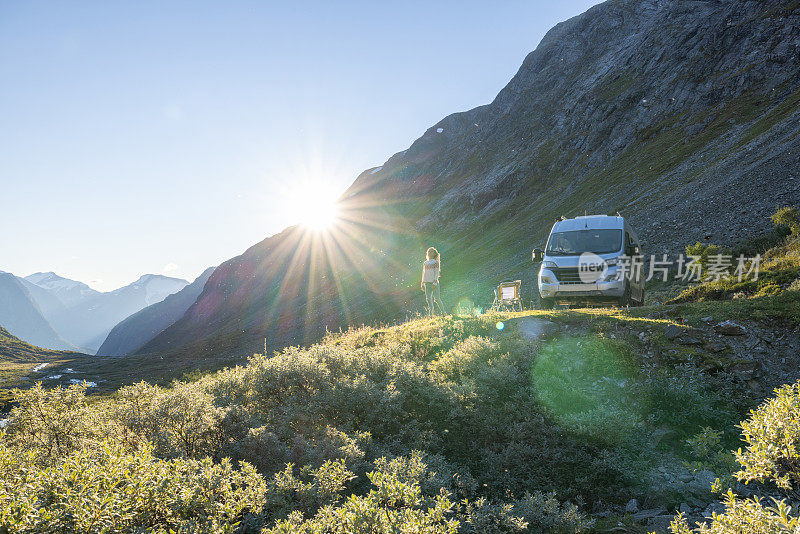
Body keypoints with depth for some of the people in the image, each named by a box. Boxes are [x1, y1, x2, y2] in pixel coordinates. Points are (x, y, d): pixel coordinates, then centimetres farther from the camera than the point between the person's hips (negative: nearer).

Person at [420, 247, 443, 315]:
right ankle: (430, 314, -2)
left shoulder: (436, 262, 0)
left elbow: (437, 273, -7)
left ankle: (442, 312, 13)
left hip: (434, 283, -5)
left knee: (437, 298, -4)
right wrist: (422, 283, 14)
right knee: (428, 298, -3)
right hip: (427, 283, 5)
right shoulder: (425, 263, 16)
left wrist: (435, 282, -16)